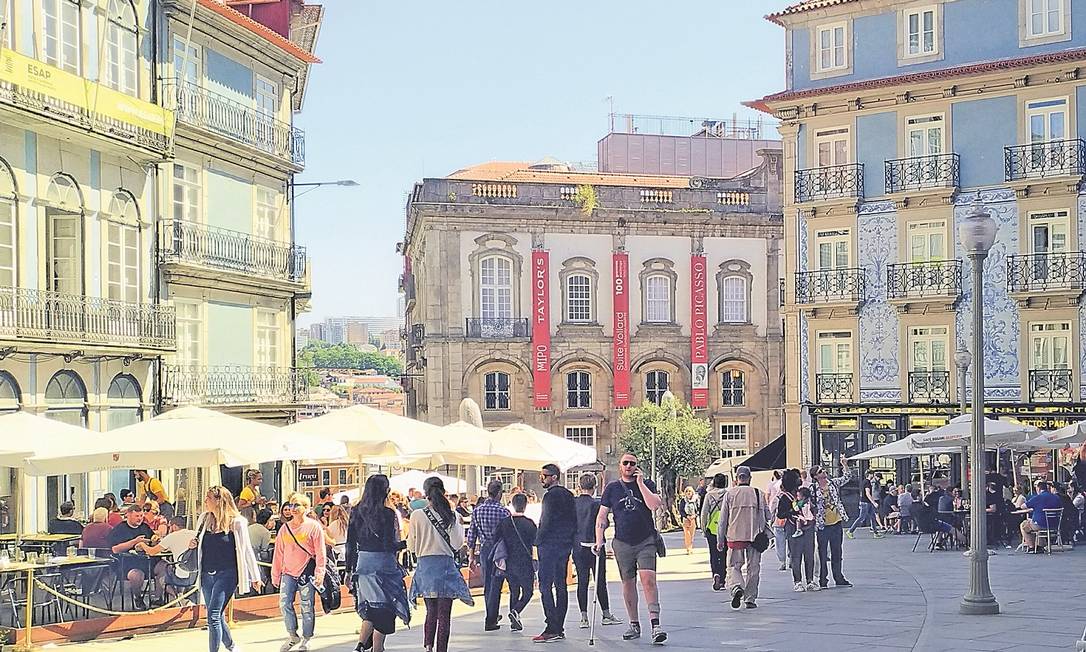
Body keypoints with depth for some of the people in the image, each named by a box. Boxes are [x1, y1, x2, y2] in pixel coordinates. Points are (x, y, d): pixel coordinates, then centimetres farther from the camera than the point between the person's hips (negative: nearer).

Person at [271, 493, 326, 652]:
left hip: (307, 572, -3)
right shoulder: (285, 528, 9)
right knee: (284, 604, -6)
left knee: (307, 608, 1)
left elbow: (320, 552, -3)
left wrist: (320, 573, -9)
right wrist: (275, 575, 12)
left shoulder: (313, 526, -2)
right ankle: (292, 636, 9)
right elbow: (278, 553, 13)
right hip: (288, 572, 4)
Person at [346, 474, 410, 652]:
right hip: (383, 564, -5)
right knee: (383, 610, 5)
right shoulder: (388, 514, -12)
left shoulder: (356, 512, 3)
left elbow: (351, 543, 6)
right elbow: (390, 545, -14)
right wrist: (407, 543, 4)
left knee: (371, 609, 18)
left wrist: (350, 568, 12)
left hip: (363, 563, 5)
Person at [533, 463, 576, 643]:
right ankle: (559, 628, 11)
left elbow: (547, 521, -16)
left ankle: (552, 629, -16)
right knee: (561, 585, 10)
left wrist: (538, 541, -5)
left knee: (545, 586, -9)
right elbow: (574, 520, 17)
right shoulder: (568, 494, 15)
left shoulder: (551, 495, -12)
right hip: (565, 545, 9)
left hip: (550, 545, -9)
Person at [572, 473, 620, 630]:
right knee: (600, 581, 6)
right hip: (594, 545, -4)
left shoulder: (572, 503, 1)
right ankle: (606, 614, 14)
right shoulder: (596, 504, -12)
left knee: (582, 581, 6)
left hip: (577, 546, 4)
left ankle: (584, 617, 4)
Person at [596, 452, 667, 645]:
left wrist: (640, 483, -11)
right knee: (628, 584, 7)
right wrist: (599, 541, -1)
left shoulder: (647, 484, 4)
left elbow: (654, 505, -14)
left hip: (646, 542, -2)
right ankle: (634, 625, 19)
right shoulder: (612, 488, 8)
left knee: (648, 580, -16)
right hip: (622, 543, 2)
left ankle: (655, 625, -20)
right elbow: (602, 517, 9)